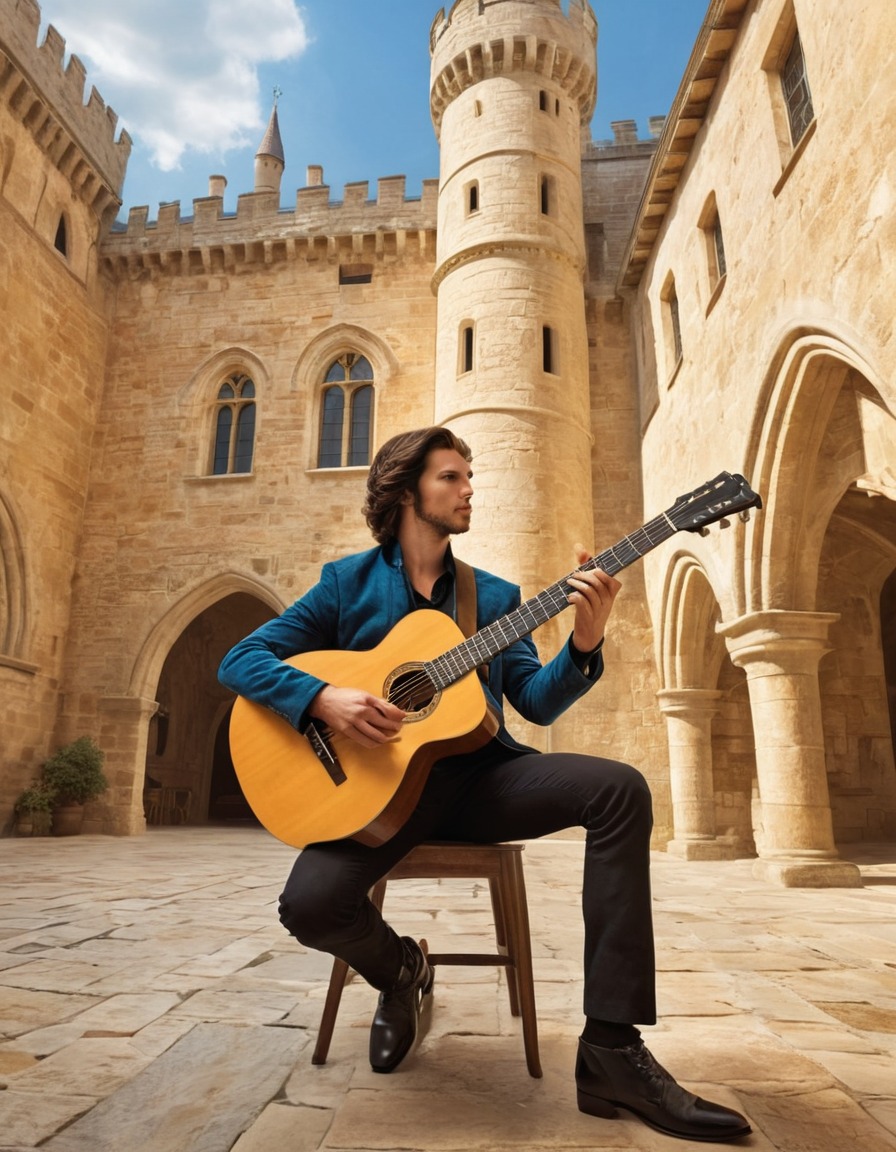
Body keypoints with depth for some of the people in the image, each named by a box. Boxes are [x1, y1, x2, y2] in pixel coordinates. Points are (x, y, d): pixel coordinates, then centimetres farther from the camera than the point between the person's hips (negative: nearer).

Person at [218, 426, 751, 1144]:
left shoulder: (495, 594, 11)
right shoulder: (348, 582, 4)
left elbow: (537, 702, 3)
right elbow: (242, 660, -1)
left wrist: (584, 643, -17)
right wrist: (325, 699, -20)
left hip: (477, 775, 3)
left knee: (620, 789, -20)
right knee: (311, 904, -28)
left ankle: (613, 1050, -16)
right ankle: (402, 971, 11)